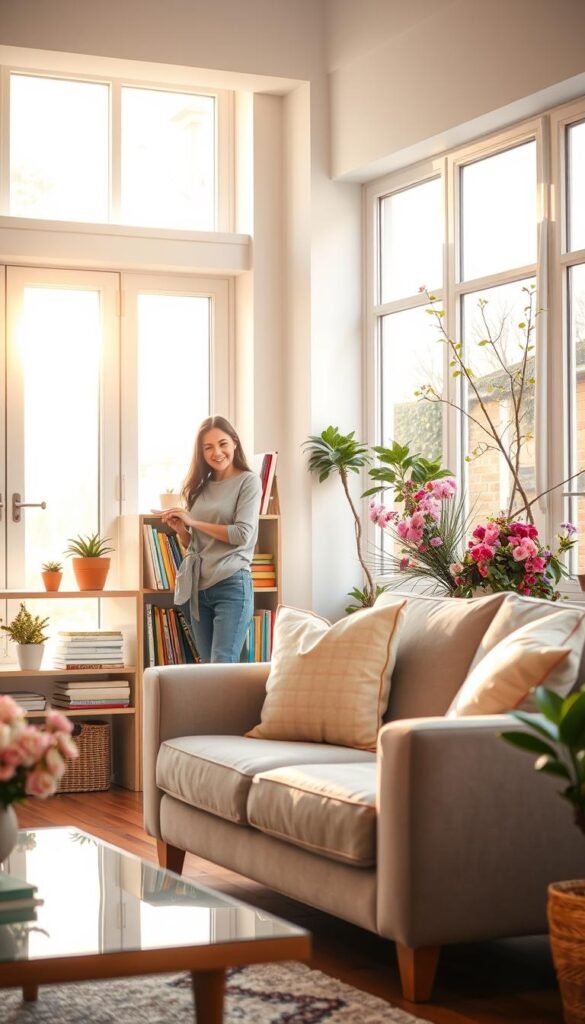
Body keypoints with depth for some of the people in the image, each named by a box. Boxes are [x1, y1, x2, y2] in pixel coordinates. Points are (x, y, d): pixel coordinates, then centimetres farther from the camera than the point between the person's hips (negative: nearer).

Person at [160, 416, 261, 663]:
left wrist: (193, 522, -8)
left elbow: (242, 535, -14)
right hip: (198, 587, 7)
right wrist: (179, 529, -3)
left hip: (232, 585, -6)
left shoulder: (248, 481, -2)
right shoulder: (199, 487, 14)